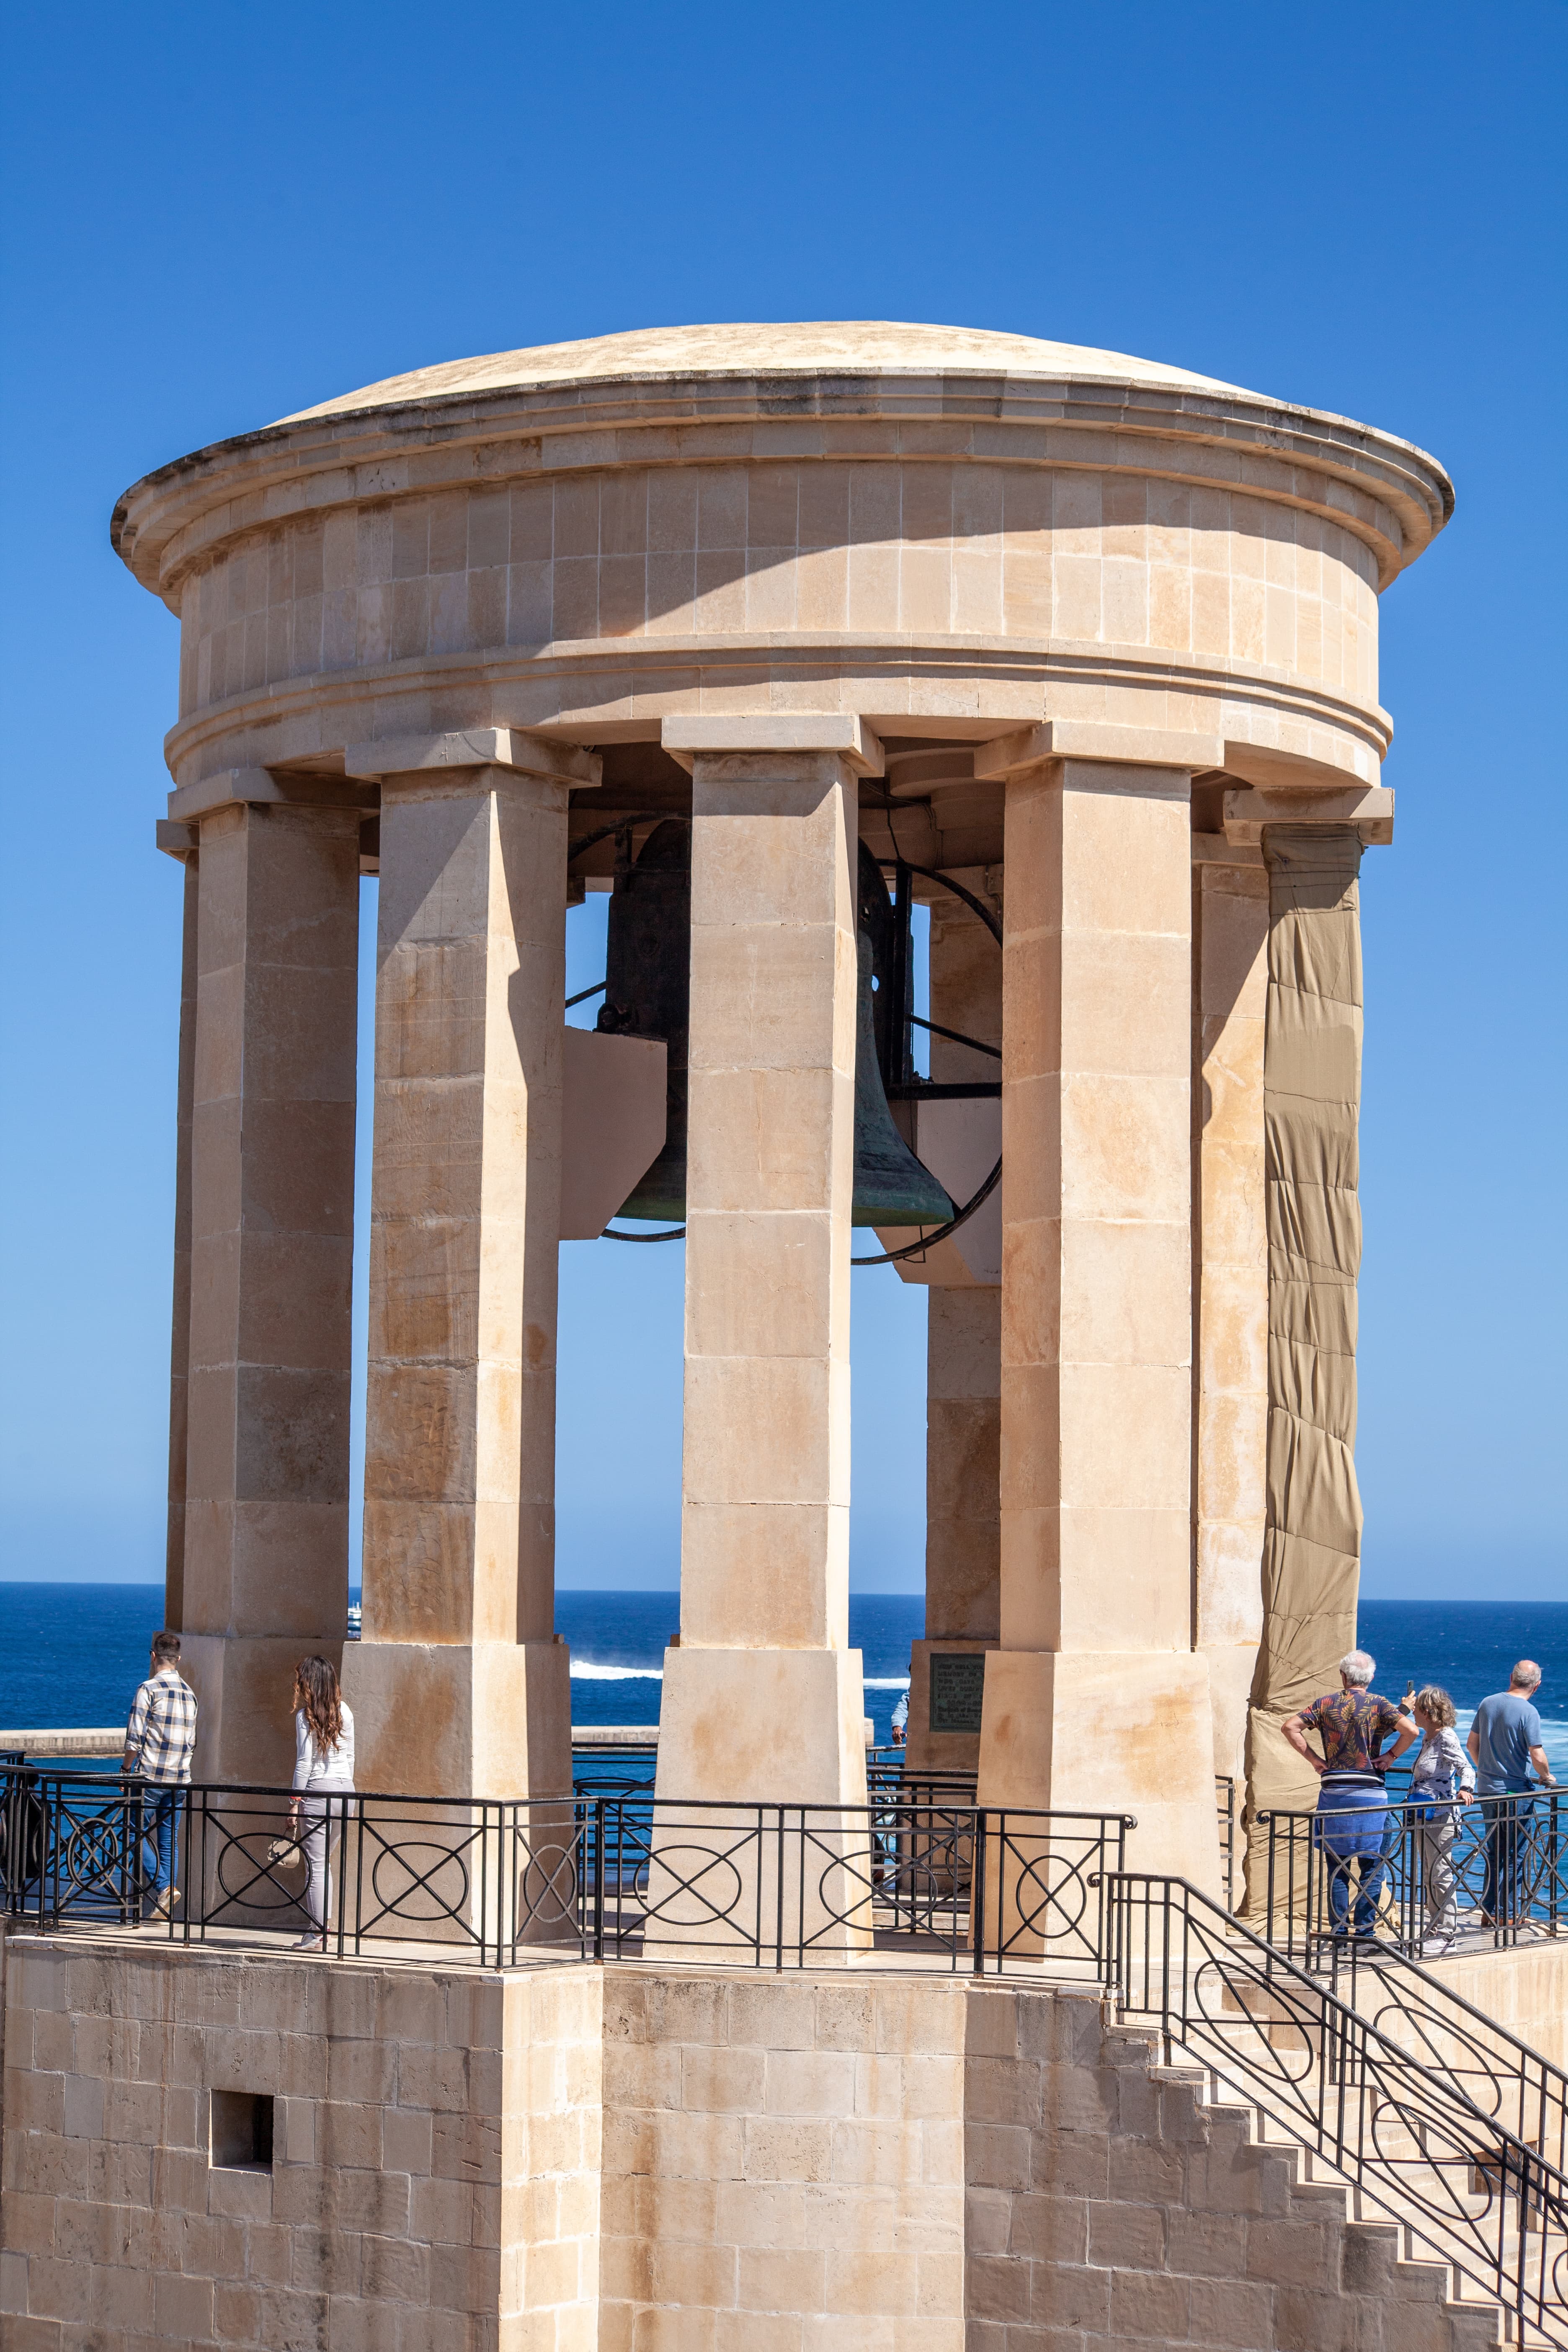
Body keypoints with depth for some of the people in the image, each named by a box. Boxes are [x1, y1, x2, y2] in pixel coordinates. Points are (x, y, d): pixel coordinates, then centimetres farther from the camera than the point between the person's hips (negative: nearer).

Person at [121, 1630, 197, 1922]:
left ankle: (163, 1887, -12)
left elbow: (135, 1738, -12)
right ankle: (164, 1907, 8)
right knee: (168, 1841, 9)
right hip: (180, 1779, 6)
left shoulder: (149, 1688, -8)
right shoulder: (190, 1693, 12)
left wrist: (125, 1771, -2)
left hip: (150, 1777, -6)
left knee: (139, 1834, 4)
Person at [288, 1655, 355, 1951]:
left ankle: (318, 1935, -2)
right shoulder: (345, 1712, 9)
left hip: (318, 1790, -6)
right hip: (345, 1788, 6)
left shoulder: (306, 1715, -8)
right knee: (324, 1860, 18)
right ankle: (322, 1924, 16)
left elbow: (304, 1761, -10)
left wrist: (295, 1801, -6)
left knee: (316, 1863, -2)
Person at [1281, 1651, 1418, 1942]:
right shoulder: (1378, 1705, -1)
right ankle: (1365, 1931, 1)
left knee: (1337, 1867, 9)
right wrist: (1391, 1756, -2)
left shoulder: (1327, 1703, 6)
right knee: (1372, 1866, 5)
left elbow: (1290, 1727, 0)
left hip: (1333, 1791, 2)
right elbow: (1411, 1730, -15)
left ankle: (1339, 1930, 7)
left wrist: (1313, 1759, 4)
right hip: (1370, 1793, -2)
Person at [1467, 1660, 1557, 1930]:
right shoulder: (1528, 1712, -16)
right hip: (1516, 1791, -6)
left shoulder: (1488, 1704, 4)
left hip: (1488, 1789, 6)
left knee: (1494, 1855, 15)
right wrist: (1547, 1777, 1)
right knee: (1516, 1857, 3)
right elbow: (1538, 1756, -19)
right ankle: (1510, 1916, 5)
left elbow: (1472, 1743, 13)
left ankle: (1489, 1913, 18)